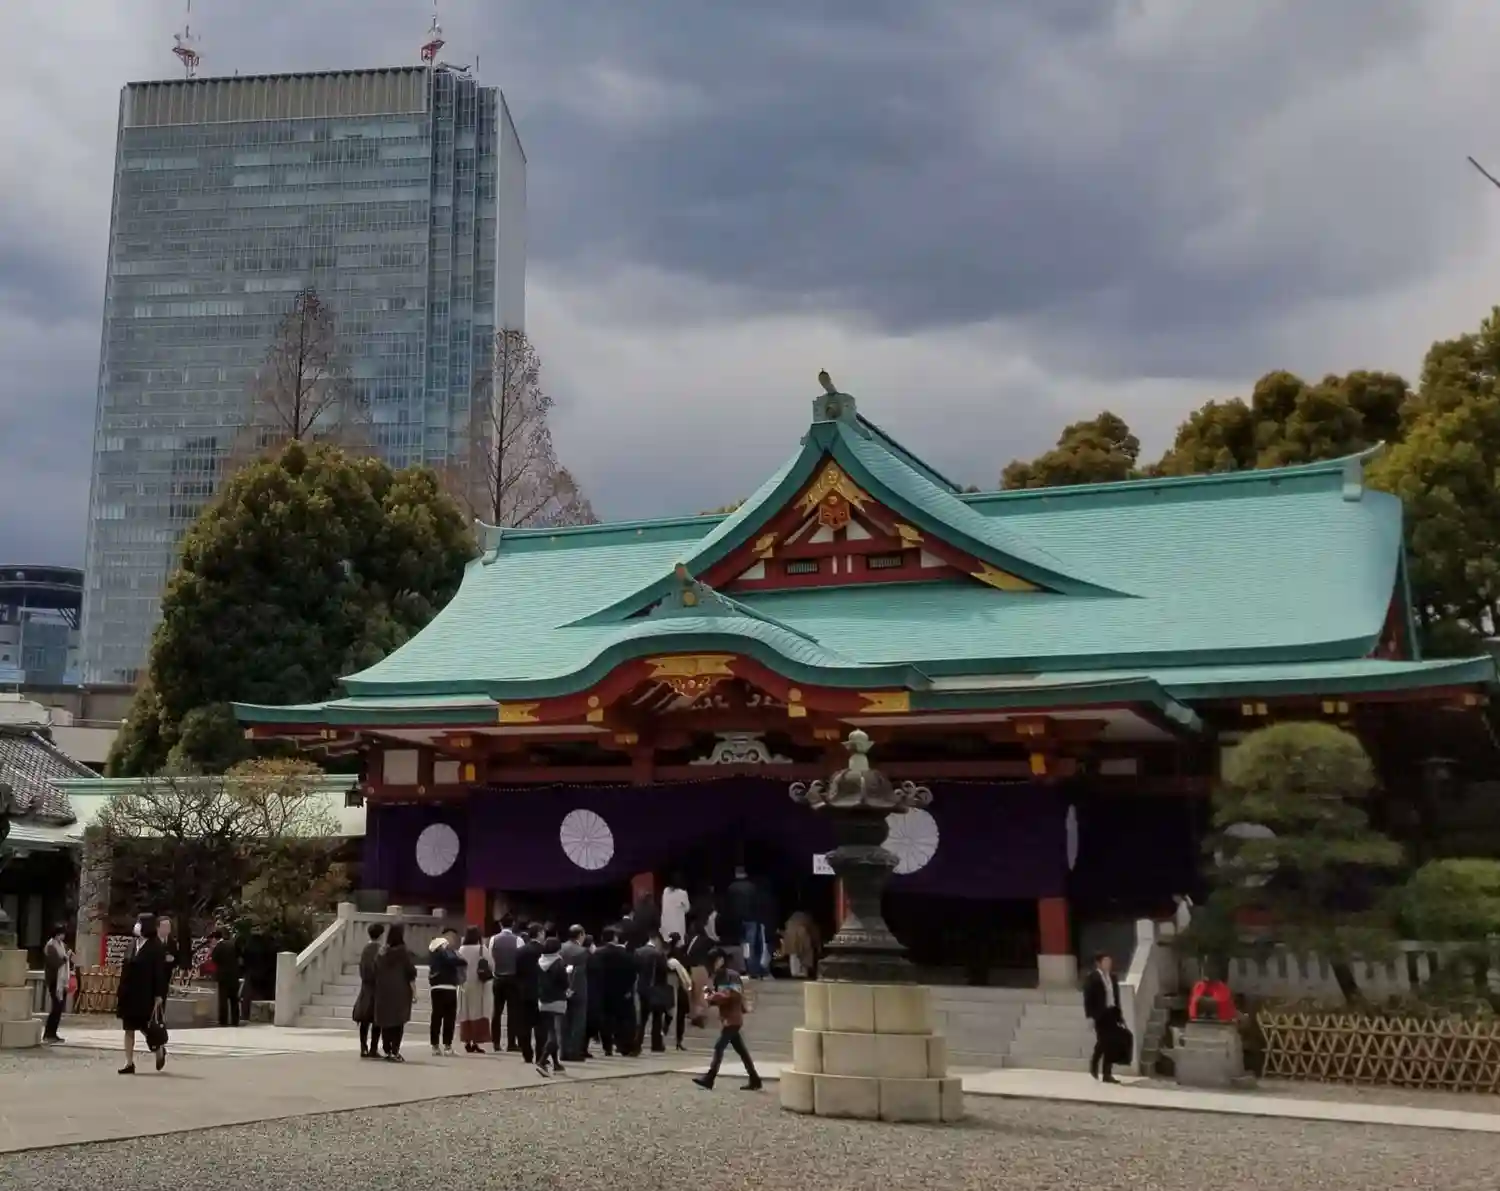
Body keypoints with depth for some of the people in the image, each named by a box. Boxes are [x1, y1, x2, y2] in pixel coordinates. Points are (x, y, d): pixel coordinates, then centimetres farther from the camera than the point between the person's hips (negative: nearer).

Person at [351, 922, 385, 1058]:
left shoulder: (366, 948, 7)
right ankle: (373, 1049, -3)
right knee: (376, 1020, -2)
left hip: (365, 987, 7)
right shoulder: (380, 949, -13)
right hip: (377, 987, -7)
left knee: (365, 1020, 9)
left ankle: (363, 1048, 10)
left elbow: (361, 968, 11)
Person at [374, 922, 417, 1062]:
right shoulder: (403, 951, -7)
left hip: (384, 991, 5)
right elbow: (410, 973, -8)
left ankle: (387, 1051, 13)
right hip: (400, 991, -5)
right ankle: (394, 1052, -7)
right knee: (398, 1021, -3)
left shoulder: (383, 952, 6)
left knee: (386, 1021, 10)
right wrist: (414, 991, -2)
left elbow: (376, 972, 11)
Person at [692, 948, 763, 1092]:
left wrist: (715, 996, -17)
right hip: (727, 1019, 9)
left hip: (732, 1019, -9)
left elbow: (735, 996, -19)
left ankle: (709, 1078, -10)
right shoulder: (719, 977, 15)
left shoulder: (732, 975, -11)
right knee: (741, 1050, 9)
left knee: (719, 1047, -11)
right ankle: (755, 1080, 12)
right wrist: (711, 995, -3)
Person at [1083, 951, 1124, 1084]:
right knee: (1103, 1041, -8)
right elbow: (1088, 998, -10)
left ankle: (1107, 1073, 12)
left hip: (1112, 1013, 6)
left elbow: (1116, 997, 15)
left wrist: (1119, 1014, 11)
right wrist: (1091, 1015, -16)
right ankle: (1094, 1063, 19)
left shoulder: (1113, 977, 12)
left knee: (1111, 1042, 5)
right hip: (1101, 1014, -6)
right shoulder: (1092, 978, -7)